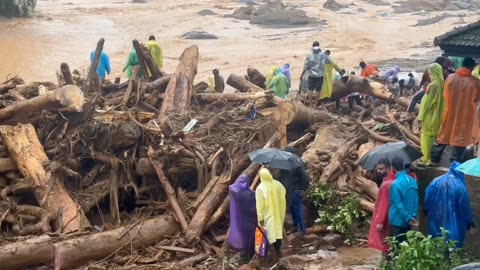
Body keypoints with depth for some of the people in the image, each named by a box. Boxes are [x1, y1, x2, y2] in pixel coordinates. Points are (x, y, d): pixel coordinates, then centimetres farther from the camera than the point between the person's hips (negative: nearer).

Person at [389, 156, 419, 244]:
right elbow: (416, 200, 5)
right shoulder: (413, 181, 3)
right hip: (408, 221, 7)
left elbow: (398, 205, -20)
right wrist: (413, 216, 7)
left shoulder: (395, 184, -20)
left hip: (397, 221, -7)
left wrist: (408, 219, -13)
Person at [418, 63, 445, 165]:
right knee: (434, 136, 18)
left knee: (426, 137, 5)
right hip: (438, 116, 7)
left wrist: (421, 115, -8)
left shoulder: (433, 85, -23)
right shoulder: (442, 84, -1)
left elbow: (427, 101, -18)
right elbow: (440, 100, 8)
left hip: (430, 116, -7)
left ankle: (426, 158, 12)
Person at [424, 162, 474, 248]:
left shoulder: (436, 181, -3)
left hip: (436, 219, 4)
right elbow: (464, 206, -8)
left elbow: (427, 198, 5)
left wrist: (427, 210, 21)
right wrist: (469, 222, 3)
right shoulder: (460, 186, -15)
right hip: (453, 223, -4)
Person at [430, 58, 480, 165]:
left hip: (450, 114, 3)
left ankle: (434, 160, 24)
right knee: (460, 139, 10)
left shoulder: (450, 77, -8)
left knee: (443, 137, 17)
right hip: (465, 116, -2)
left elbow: (445, 95, 4)